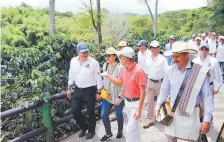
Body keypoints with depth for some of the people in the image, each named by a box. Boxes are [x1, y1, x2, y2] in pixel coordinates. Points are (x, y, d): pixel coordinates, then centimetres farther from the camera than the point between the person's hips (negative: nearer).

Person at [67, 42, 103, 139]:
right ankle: (84, 127, 34)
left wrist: (99, 92, -7)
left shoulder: (93, 62, -16)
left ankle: (91, 130, 35)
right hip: (77, 90, 4)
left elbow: (98, 78, -9)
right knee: (74, 110, 6)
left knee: (90, 112, 10)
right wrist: (69, 89, 11)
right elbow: (71, 76, 9)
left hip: (89, 90, -4)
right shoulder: (73, 61, -2)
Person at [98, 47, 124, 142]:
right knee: (103, 115, 7)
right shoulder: (105, 65, 0)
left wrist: (120, 97, -17)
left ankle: (120, 132, 40)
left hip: (117, 96, -5)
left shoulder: (119, 67, -19)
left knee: (119, 115, 14)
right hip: (107, 95, 5)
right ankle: (108, 133, 30)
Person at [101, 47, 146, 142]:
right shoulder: (123, 69, -1)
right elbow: (119, 82, 15)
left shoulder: (139, 70, -24)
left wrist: (139, 109, -23)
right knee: (134, 125, 24)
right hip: (127, 101, 7)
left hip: (135, 102, -7)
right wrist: (107, 76, 4)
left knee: (130, 129, -5)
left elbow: (143, 91, -22)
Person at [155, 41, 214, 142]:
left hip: (191, 114, -3)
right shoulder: (170, 70, -5)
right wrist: (157, 108, 3)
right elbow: (164, 91, 5)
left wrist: (207, 119, -13)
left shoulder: (200, 72, -15)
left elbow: (208, 96, -12)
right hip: (173, 112, 3)